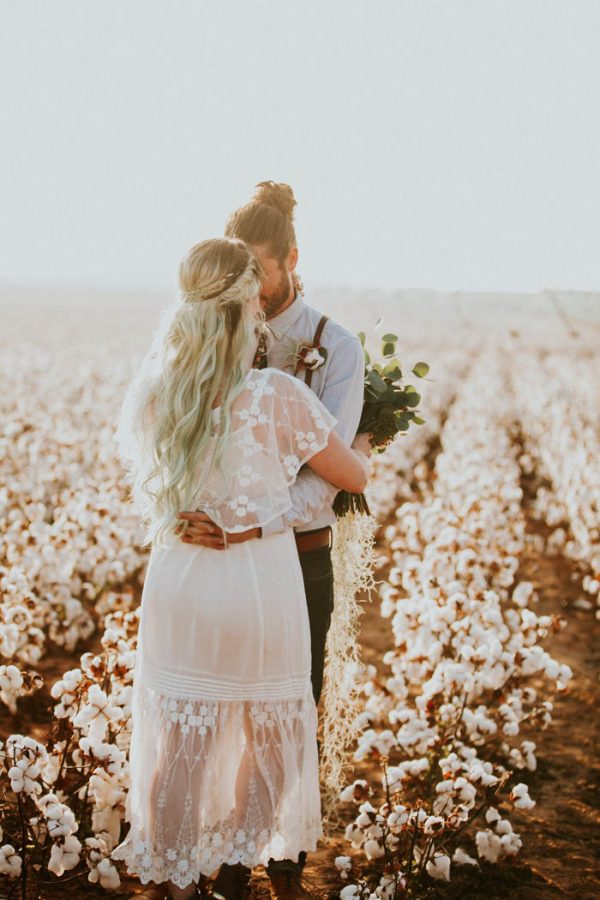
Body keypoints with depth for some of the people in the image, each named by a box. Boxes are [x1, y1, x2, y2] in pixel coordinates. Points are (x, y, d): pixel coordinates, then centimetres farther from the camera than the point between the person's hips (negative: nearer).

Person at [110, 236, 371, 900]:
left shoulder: (147, 393, -4)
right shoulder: (277, 397, -17)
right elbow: (354, 477, -3)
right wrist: (363, 445, 18)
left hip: (176, 585, 4)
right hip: (259, 588, -4)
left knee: (177, 747, 14)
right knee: (272, 744, 18)